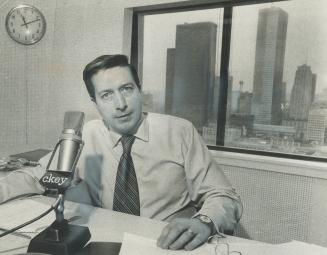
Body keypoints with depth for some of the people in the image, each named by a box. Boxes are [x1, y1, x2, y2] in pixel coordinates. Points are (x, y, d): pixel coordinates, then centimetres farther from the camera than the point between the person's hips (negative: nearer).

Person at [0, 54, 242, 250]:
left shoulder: (179, 131, -10)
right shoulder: (86, 136, -1)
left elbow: (225, 198, -9)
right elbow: (39, 179, 8)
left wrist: (204, 223, -30)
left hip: (172, 246, 1)